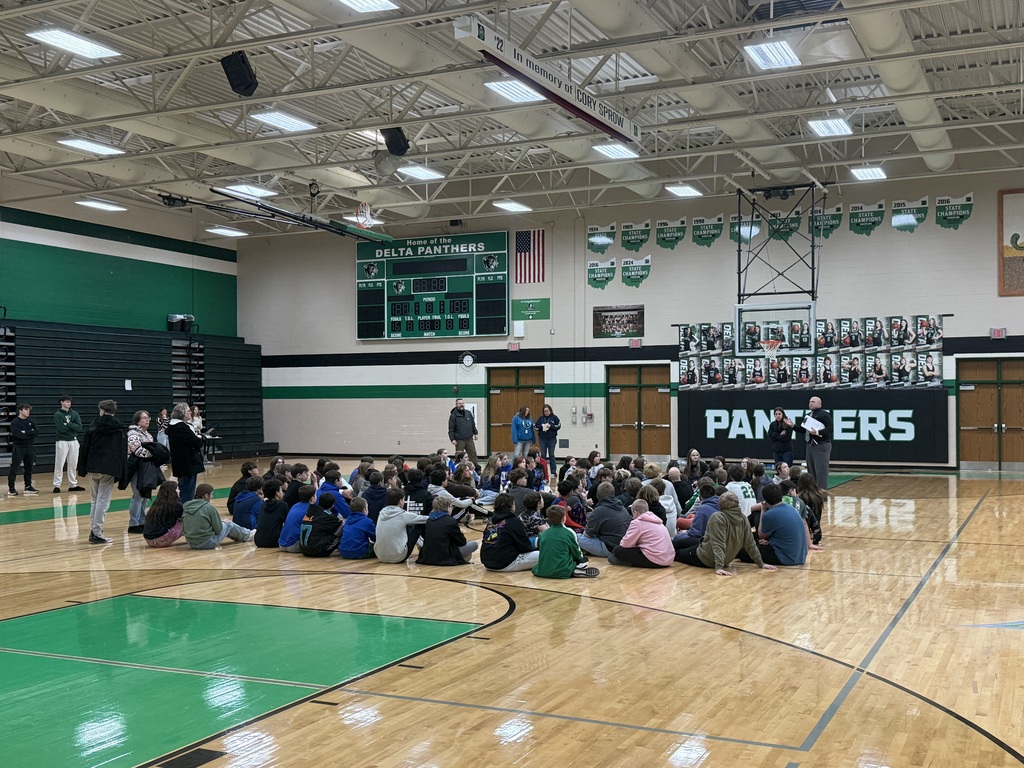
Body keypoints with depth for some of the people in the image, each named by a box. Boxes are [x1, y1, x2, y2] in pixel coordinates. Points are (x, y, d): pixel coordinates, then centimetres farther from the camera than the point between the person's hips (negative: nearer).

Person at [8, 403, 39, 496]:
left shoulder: (31, 421, 9)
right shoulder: (14, 422, -7)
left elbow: (37, 431, -4)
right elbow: (18, 434, -19)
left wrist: (26, 432, -14)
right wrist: (30, 433, -11)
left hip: (30, 447, 5)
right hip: (18, 447, -5)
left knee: (29, 468, 10)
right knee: (14, 468, -3)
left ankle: (28, 486, 18)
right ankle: (11, 487, 2)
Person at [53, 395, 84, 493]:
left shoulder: (75, 413, 10)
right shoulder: (58, 414, -3)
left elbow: (79, 427, -3)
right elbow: (61, 428, -16)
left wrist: (68, 424, -12)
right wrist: (72, 426, -7)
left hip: (74, 441, 5)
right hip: (62, 441, -5)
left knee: (73, 464, 9)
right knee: (59, 464, -4)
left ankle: (73, 485, 16)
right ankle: (57, 485, 0)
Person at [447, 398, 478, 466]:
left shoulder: (469, 413, 10)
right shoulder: (453, 415, -6)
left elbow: (473, 424, 19)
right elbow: (451, 429, -8)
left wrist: (475, 433, 15)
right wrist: (452, 439, -14)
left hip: (469, 439, 5)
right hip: (459, 440, -5)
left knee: (473, 454, 7)